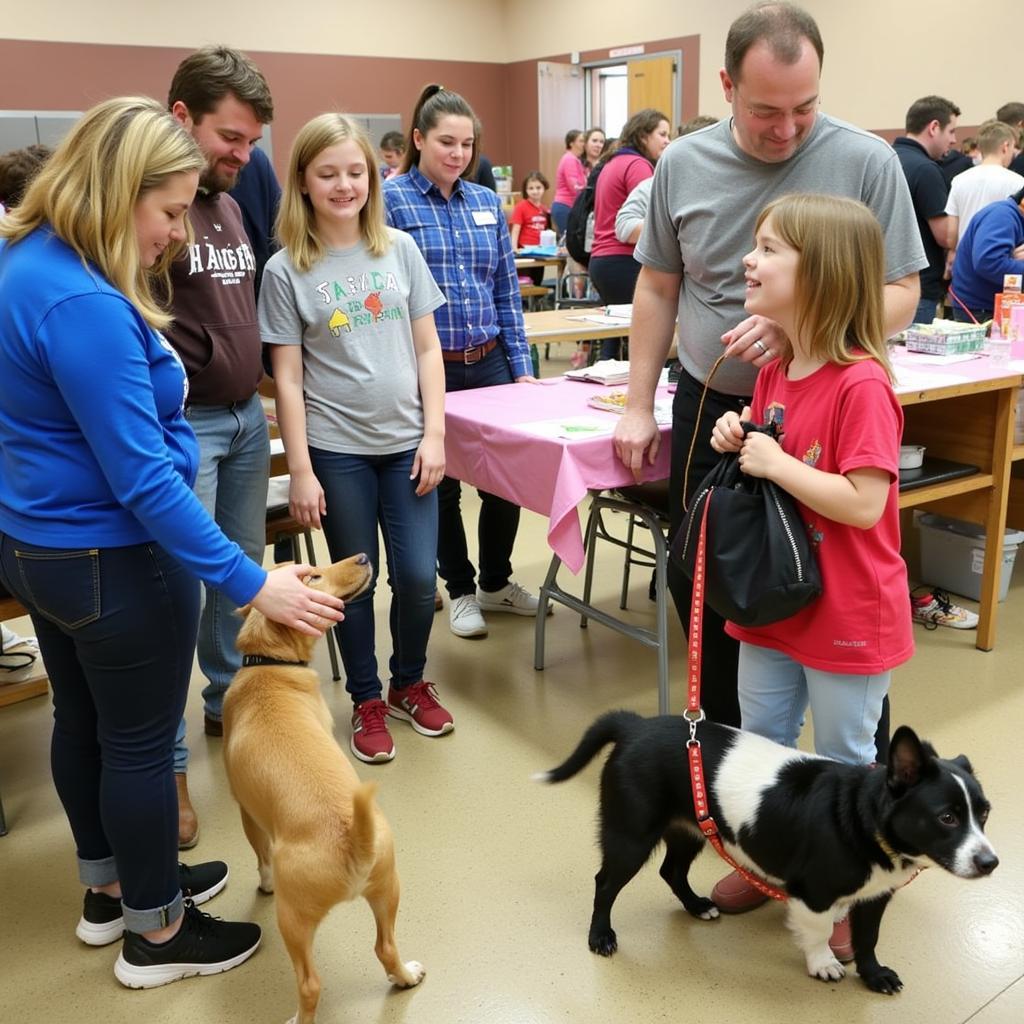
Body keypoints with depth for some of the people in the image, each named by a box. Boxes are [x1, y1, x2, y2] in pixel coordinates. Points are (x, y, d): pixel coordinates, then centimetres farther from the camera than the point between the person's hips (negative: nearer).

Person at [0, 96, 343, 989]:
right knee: (141, 744, 8)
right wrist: (252, 583, -28)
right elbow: (142, 477, -30)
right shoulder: (81, 304, -29)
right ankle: (156, 933, 28)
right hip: (112, 560, -10)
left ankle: (110, 888, 44)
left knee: (81, 720, 22)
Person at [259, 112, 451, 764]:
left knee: (418, 576, 3)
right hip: (336, 448, -2)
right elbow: (288, 378, -3)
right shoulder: (286, 270, -3)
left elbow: (428, 348, 5)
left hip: (406, 441, 2)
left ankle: (410, 683, 29)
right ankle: (367, 701, 28)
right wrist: (301, 470, -7)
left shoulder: (400, 249, 3)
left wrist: (434, 434, -2)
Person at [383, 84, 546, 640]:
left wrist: (522, 367, 6)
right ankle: (460, 589, 28)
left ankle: (497, 581, 31)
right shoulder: (389, 199, -6)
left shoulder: (487, 202, 9)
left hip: (490, 361, 4)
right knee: (442, 484, 10)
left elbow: (507, 293, 10)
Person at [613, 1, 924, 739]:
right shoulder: (682, 164, -1)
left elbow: (901, 297, -9)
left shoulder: (867, 161, -11)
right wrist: (639, 406, 5)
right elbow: (658, 289, 7)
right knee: (699, 588, 14)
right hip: (708, 410, 4)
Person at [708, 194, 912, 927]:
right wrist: (738, 443, -5)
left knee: (844, 763, 13)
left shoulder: (862, 384, -23)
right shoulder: (774, 373, 2)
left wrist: (776, 462, -24)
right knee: (760, 744, 20)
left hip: (848, 615, -7)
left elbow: (864, 504, -26)